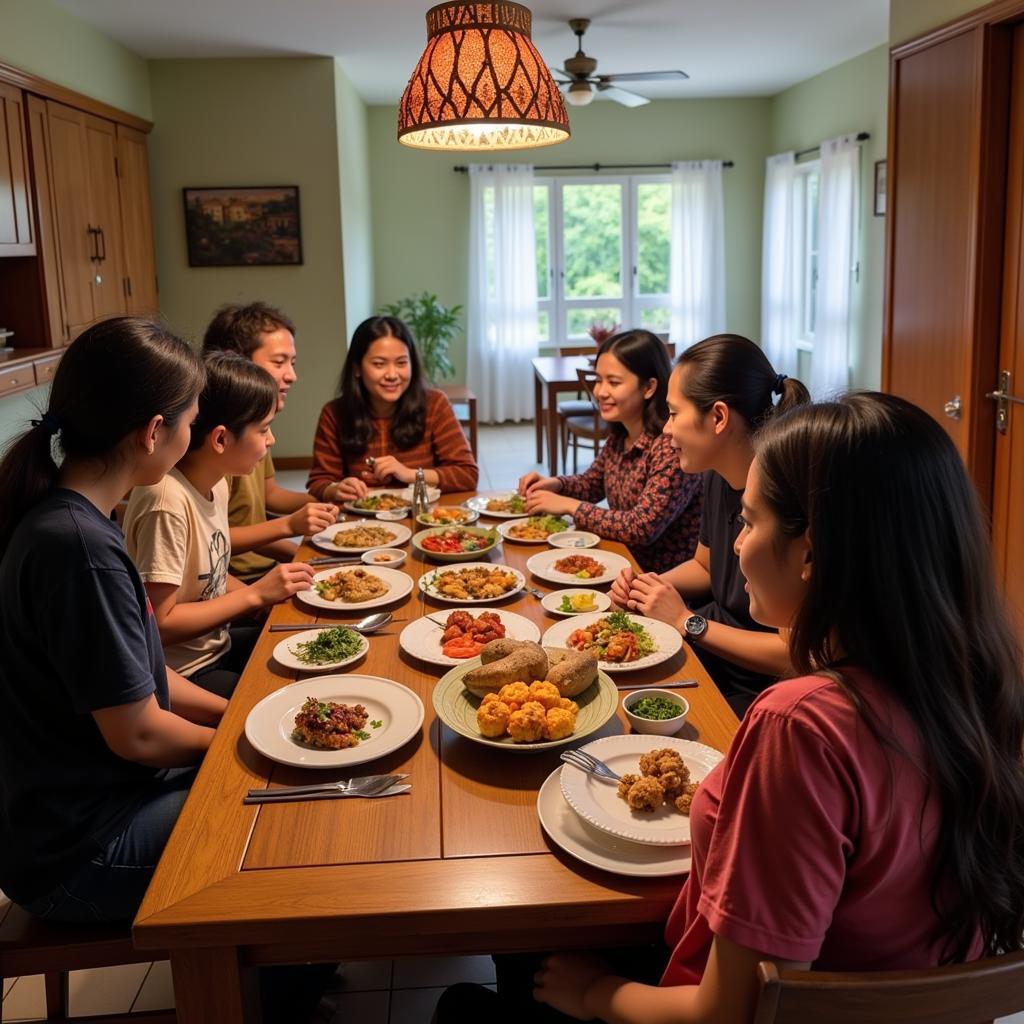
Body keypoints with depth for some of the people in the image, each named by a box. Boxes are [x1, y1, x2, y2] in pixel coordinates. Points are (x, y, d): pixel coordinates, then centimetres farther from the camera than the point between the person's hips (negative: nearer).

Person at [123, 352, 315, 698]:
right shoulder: (168, 501, -26)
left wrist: (273, 591, -6)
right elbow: (160, 623, -23)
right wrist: (256, 594, -19)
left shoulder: (216, 483, 2)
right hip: (182, 676, -9)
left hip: (216, 647, 9)